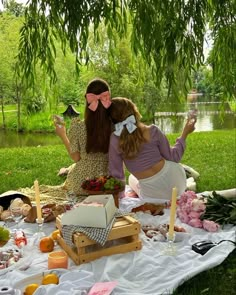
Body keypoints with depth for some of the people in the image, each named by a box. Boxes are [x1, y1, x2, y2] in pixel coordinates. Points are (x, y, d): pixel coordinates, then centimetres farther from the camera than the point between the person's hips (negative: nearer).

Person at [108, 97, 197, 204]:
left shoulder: (115, 140, -18)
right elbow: (174, 157, -3)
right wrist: (185, 133, 8)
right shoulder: (152, 131, -15)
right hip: (173, 180, 2)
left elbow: (116, 174, -10)